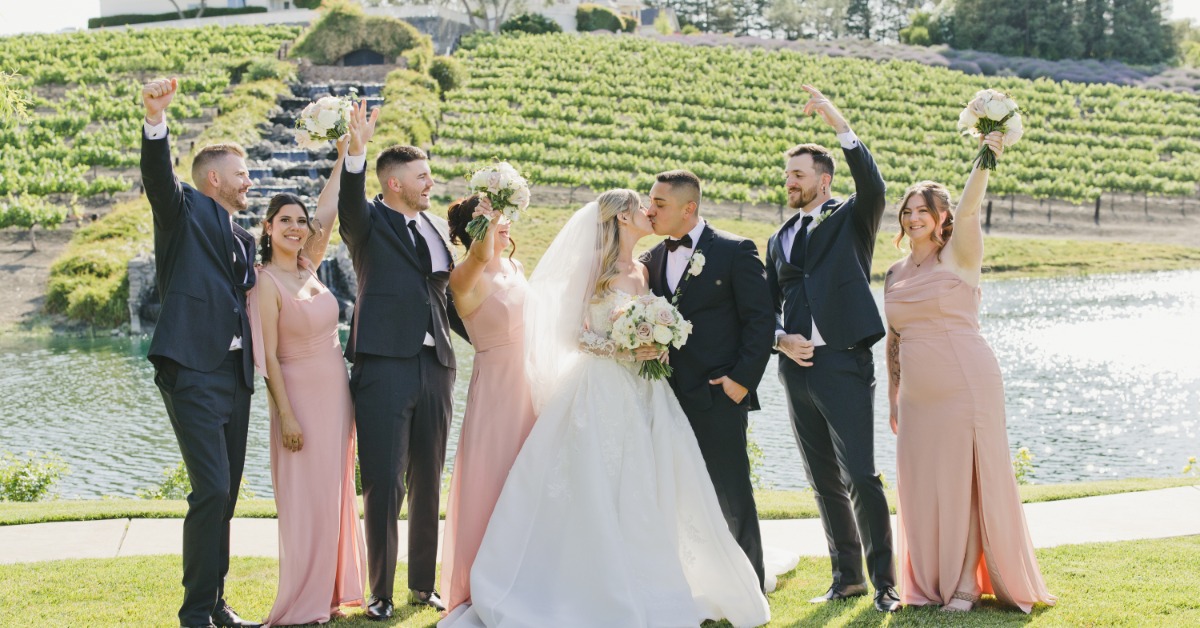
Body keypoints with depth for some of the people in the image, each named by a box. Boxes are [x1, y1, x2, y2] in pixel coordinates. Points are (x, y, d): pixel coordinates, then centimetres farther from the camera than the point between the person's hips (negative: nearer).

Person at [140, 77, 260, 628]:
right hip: (193, 371, -8)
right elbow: (157, 174, -19)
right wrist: (155, 118, -37)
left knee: (226, 493, 11)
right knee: (211, 489, -13)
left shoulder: (243, 237, 21)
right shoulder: (184, 210, 1)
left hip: (235, 374, 8)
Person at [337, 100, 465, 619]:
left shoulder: (438, 227, 17)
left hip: (434, 365, 6)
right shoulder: (369, 222, -1)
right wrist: (356, 150, -40)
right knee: (383, 484, -2)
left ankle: (422, 585, 25)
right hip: (384, 365, -6)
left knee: (428, 484, 13)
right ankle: (380, 593, 7)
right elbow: (349, 202, -24)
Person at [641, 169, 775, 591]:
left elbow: (761, 319, -7)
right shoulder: (652, 259, 13)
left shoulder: (735, 251, -5)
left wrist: (742, 378, -13)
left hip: (717, 397, -6)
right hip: (669, 397, 6)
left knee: (731, 497, 1)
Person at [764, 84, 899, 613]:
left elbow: (873, 186, -17)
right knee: (824, 481, 9)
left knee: (860, 476, -10)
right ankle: (847, 575, 18)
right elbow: (769, 306, 18)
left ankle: (884, 579, -3)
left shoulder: (851, 218, 4)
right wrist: (781, 339, -3)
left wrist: (840, 125, -24)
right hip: (796, 367, 6)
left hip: (843, 364, -6)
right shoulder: (779, 240, 19)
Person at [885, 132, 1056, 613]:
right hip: (918, 394, 6)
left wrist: (985, 160, -37)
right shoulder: (896, 275, 13)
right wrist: (892, 397, 16)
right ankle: (930, 582, 17)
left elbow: (968, 210, -22)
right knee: (921, 483, 6)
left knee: (966, 479, -1)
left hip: (965, 386, -5)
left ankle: (965, 583, 8)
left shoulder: (958, 257, -3)